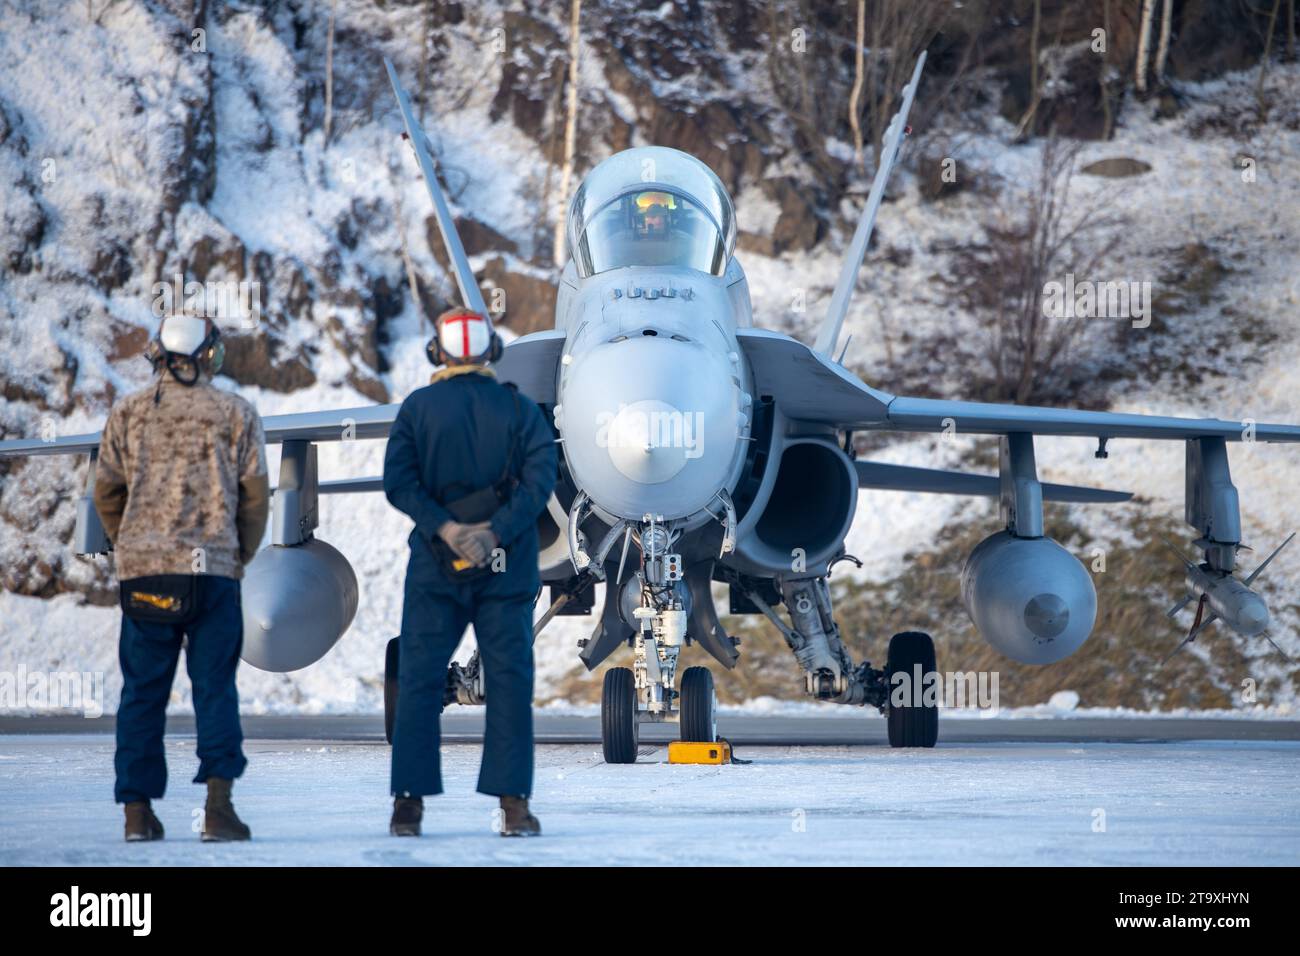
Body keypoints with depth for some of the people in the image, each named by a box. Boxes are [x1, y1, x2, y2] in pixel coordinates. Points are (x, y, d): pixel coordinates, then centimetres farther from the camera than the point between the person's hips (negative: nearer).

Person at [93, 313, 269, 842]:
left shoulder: (127, 413, 7)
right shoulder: (235, 414, 3)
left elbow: (105, 492, 10)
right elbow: (255, 494, 4)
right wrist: (239, 557, 17)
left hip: (141, 569, 2)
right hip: (213, 570, -2)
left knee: (142, 693, 7)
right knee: (215, 689, 1)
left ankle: (138, 809, 6)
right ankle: (218, 802, -10)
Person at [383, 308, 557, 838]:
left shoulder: (418, 407, 2)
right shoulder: (519, 409, 3)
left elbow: (399, 480, -9)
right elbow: (539, 474, -10)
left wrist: (446, 528, -13)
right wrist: (496, 532, -14)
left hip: (435, 563, 0)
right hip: (506, 566, 0)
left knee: (419, 681, 4)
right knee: (509, 682, 3)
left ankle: (409, 803, 1)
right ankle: (513, 803, -1)